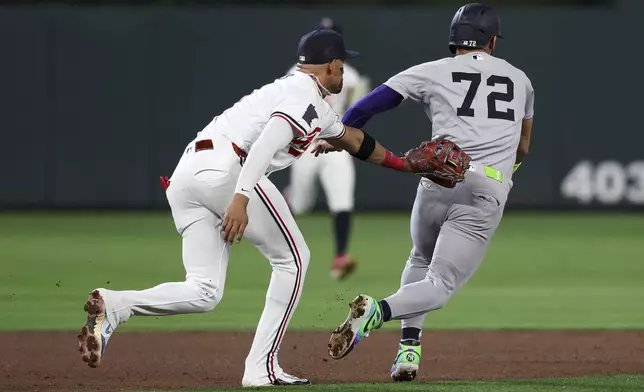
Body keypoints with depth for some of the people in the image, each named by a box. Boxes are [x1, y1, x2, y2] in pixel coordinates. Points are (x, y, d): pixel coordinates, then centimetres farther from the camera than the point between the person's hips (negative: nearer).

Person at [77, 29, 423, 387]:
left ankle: (114, 305, -19)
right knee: (293, 258, 6)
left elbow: (351, 139, 48)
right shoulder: (305, 95, 0)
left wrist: (402, 163, 58)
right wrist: (241, 198, -27)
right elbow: (267, 141, -16)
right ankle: (262, 367, 2)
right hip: (226, 168, -9)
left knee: (204, 292, 3)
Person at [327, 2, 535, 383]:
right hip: (488, 193, -1)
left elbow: (371, 103, 5)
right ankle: (378, 311, -32)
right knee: (440, 285, -2)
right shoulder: (520, 80, 21)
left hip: (438, 182, 1)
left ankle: (409, 347, 8)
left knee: (421, 262, 28)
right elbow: (522, 149, 31)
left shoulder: (434, 72, 12)